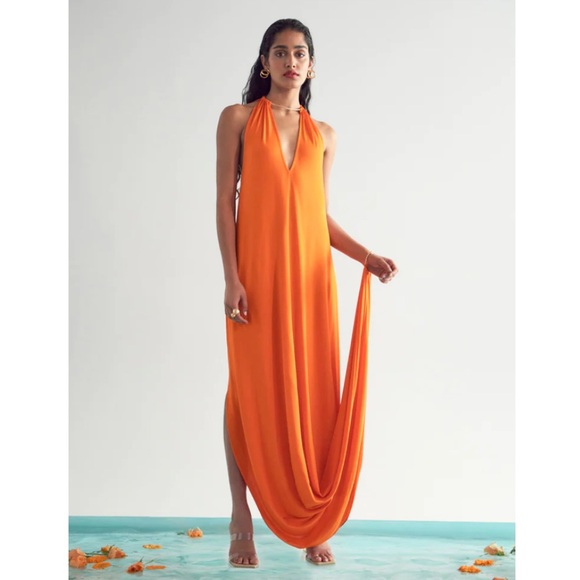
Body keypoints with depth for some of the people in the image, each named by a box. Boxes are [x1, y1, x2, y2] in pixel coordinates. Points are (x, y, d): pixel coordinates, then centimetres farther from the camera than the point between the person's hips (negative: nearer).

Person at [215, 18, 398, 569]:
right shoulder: (238, 118, 5)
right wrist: (232, 277, -10)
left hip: (311, 275, 3)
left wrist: (367, 256, 0)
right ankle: (242, 517, 11)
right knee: (251, 391, -1)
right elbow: (225, 200, -1)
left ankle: (314, 525, 12)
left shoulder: (324, 134, 14)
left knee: (314, 392, 3)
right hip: (256, 274, -3)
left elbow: (322, 215, 14)